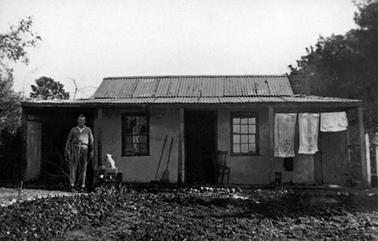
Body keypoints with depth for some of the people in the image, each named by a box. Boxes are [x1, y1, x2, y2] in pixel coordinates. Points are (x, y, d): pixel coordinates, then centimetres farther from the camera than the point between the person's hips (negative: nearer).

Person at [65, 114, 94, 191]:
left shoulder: (88, 129, 15)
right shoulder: (73, 130, 15)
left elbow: (91, 141, 10)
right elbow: (68, 141, 11)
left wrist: (91, 151, -1)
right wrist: (67, 151, 0)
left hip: (84, 149, 1)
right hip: (75, 148, 0)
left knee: (83, 168, 0)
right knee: (73, 166, -10)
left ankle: (82, 186, 2)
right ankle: (72, 185, -14)